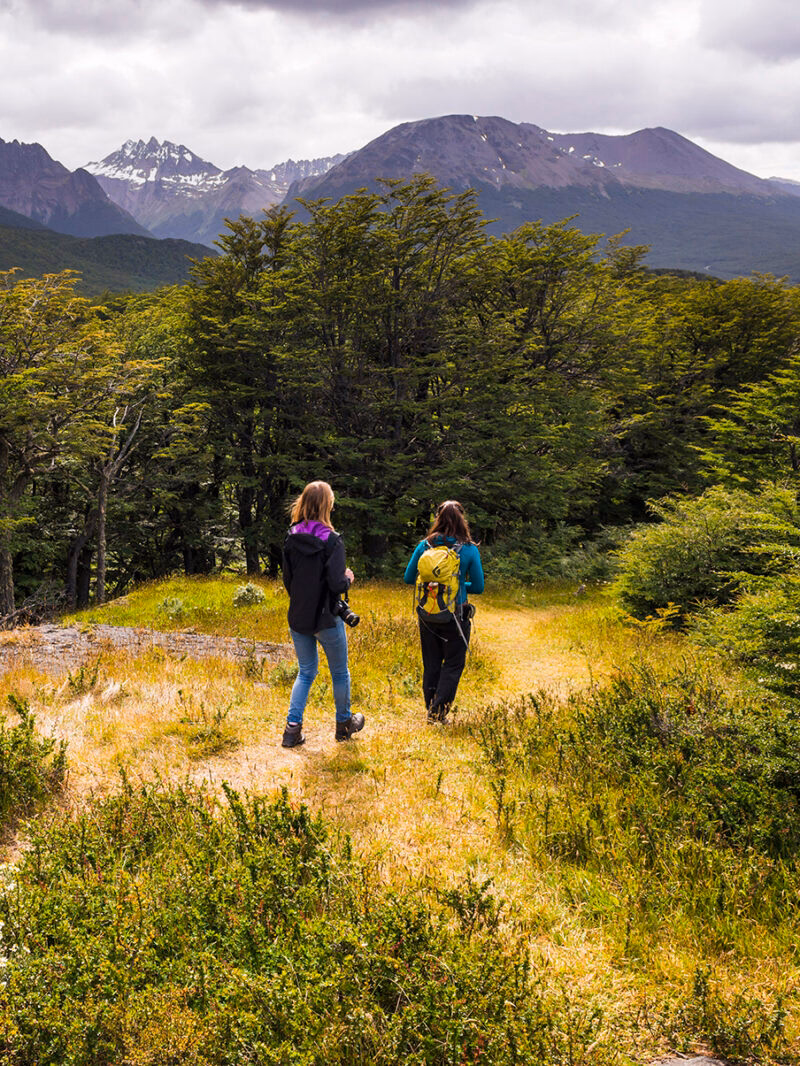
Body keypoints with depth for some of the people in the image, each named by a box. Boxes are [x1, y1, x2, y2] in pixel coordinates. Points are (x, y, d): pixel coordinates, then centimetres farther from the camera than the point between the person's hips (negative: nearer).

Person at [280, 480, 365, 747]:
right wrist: (348, 578, -1)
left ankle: (292, 727, 7)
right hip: (326, 619, -5)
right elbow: (337, 584, -22)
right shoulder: (331, 540, -18)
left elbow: (287, 580, 5)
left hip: (298, 619, 5)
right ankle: (344, 723, 30)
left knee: (306, 671, 18)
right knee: (340, 672, 16)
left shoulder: (291, 538, -2)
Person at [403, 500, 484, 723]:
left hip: (427, 614, 3)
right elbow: (478, 587, -4)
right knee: (453, 665, 9)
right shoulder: (469, 550, -10)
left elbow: (408, 578, 4)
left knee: (431, 664, 15)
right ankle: (438, 710, 0)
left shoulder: (424, 546, -4)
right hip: (455, 617, -3)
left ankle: (431, 708, 22)